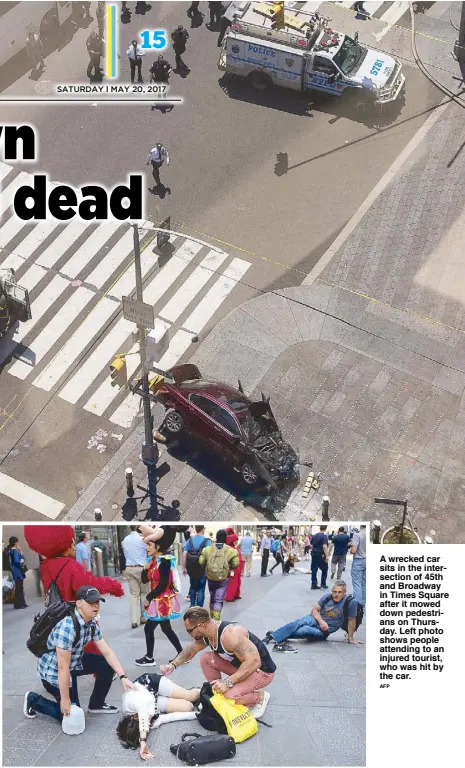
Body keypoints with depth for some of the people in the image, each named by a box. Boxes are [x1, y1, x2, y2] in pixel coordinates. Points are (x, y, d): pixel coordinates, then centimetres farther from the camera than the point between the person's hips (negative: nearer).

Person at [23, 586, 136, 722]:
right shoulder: (67, 627, -35)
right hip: (52, 671, -8)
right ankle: (33, 699, 16)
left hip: (74, 662, 8)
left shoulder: (92, 624, -7)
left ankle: (96, 704, 17)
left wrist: (123, 677, -11)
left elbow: (107, 652, -2)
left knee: (107, 665, -3)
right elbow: (63, 667, -31)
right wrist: (65, 700, -26)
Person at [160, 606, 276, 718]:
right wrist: (173, 665, 7)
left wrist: (228, 682, -38)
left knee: (229, 696, -28)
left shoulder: (230, 634, -34)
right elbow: (191, 649, 16)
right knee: (206, 658, -2)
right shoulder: (207, 633, -6)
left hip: (261, 670, -8)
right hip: (240, 666, 8)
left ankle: (260, 697, -1)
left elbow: (254, 662, -37)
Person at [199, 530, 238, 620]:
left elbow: (201, 562, -2)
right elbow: (235, 564, -6)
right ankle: (215, 619, -12)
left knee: (212, 598, 21)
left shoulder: (208, 549, -3)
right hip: (223, 578, -3)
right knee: (219, 600, -1)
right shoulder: (230, 550, -8)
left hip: (211, 577, 3)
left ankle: (212, 617, 33)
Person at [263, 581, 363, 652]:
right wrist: (321, 621, -15)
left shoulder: (350, 602, -14)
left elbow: (351, 620, -7)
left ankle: (276, 636, -29)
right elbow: (314, 609, 3)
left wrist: (350, 638, -2)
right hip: (316, 620, 2)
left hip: (323, 632, -2)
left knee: (303, 631, -33)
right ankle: (272, 636, -37)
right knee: (299, 623, -32)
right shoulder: (327, 597, -3)